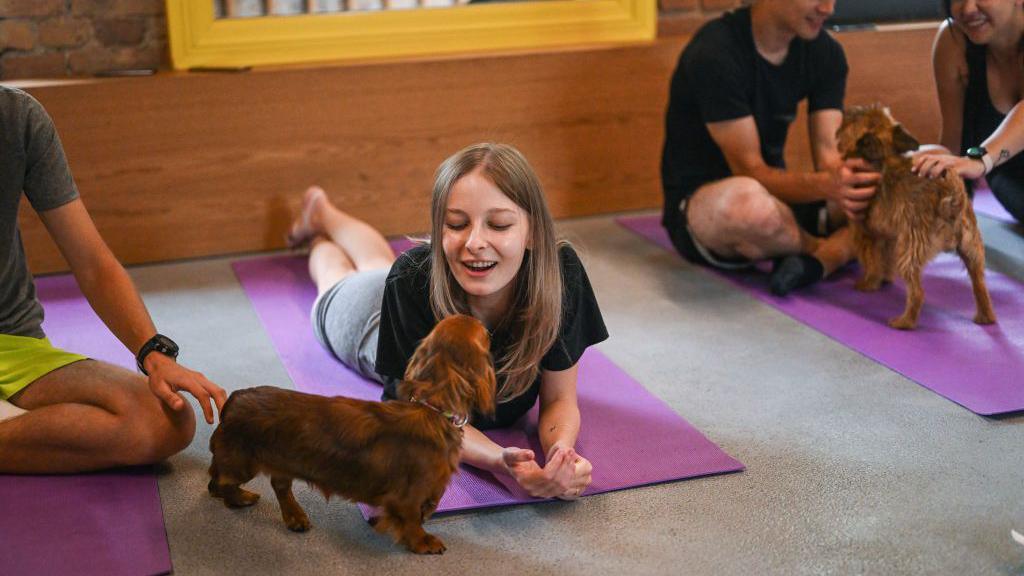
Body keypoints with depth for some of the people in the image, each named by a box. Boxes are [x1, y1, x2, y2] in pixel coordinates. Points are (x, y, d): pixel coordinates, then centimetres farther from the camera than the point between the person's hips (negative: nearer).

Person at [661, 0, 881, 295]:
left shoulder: (826, 53, -1)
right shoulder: (715, 54, -22)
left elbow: (828, 153, -10)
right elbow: (751, 172, -24)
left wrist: (844, 179, -35)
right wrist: (826, 184, -42)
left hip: (777, 195, 6)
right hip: (699, 207, -6)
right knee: (747, 199, -44)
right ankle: (839, 249, -13)